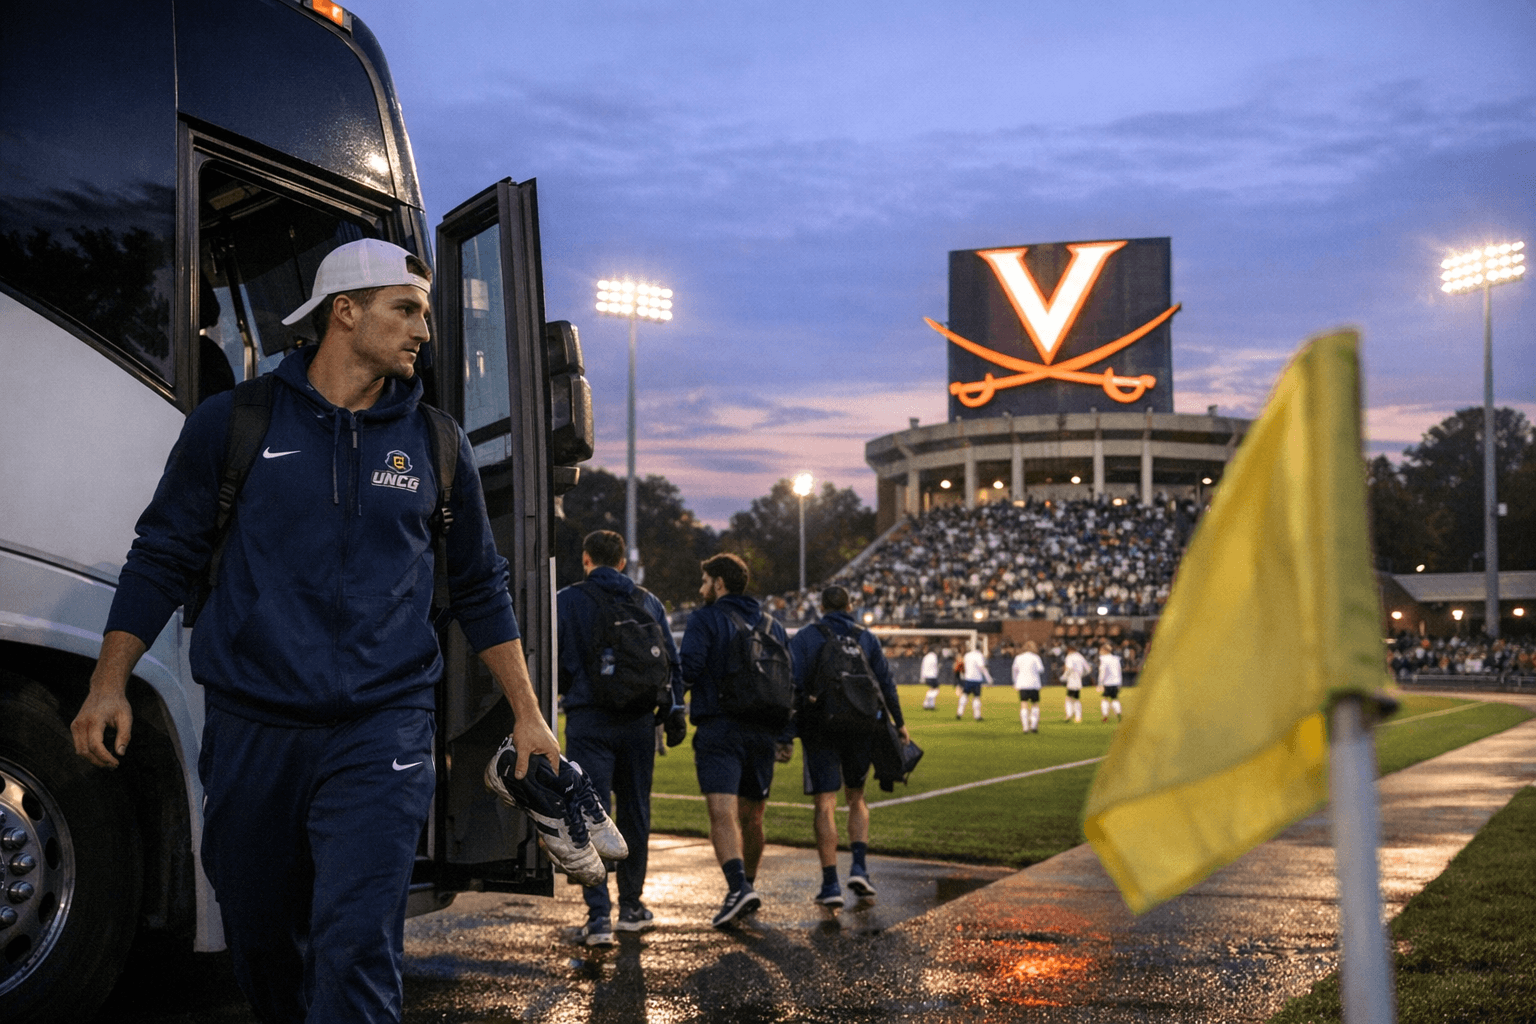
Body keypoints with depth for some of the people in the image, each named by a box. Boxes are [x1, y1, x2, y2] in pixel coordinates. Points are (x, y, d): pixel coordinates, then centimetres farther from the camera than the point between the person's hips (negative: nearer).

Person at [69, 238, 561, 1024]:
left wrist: (527, 715, 12)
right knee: (261, 943, 13)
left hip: (381, 732, 0)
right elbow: (163, 557, 9)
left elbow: (479, 589, 15)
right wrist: (108, 686, 0)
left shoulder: (435, 444, 8)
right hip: (250, 730, 1)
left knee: (356, 948, -13)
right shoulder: (231, 423, 3)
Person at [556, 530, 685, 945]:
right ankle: (631, 906, 23)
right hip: (639, 722, 4)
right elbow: (673, 662, 10)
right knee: (635, 813, 14)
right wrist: (674, 710, 13)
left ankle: (599, 915, -12)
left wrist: (567, 691, 17)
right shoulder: (649, 602, 11)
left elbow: (554, 663, -1)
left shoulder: (566, 601, -1)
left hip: (589, 720, -3)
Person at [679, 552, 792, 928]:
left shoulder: (704, 619, -1)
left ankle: (738, 887, -31)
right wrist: (785, 736, 18)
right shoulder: (772, 625, 17)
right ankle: (747, 886, 27)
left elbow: (688, 669, -13)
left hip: (719, 730, -6)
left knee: (722, 814, -14)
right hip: (763, 733, 6)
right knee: (751, 818, 17)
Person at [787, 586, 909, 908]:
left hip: (819, 729, -2)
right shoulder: (867, 638, 8)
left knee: (825, 805, -1)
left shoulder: (805, 637, 1)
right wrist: (899, 723, 20)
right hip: (860, 729, 2)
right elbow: (886, 683, 10)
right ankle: (858, 866, 3)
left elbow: (793, 684, -9)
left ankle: (830, 884, -5)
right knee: (857, 799, 19)